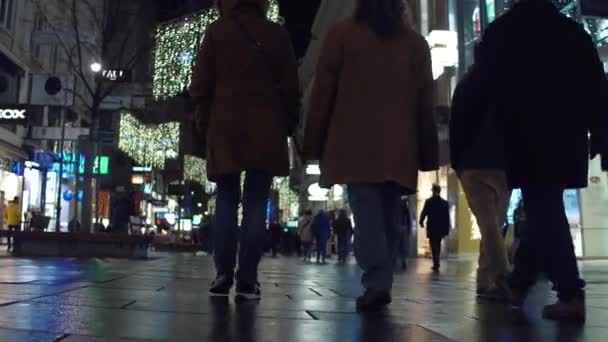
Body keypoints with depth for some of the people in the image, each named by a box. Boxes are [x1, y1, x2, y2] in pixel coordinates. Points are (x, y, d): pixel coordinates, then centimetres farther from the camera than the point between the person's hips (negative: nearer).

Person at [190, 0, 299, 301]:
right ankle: (247, 280, -5)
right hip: (266, 130, 0)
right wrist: (286, 127, 12)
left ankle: (223, 276, 1)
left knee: (226, 201, 6)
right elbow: (290, 88, 7)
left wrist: (204, 125, 12)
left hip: (224, 128, 1)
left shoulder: (216, 31, 7)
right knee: (256, 203, -1)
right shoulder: (277, 34, 8)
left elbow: (200, 84, 5)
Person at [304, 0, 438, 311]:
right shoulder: (416, 43, 15)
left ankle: (376, 283, -18)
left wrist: (314, 144, 5)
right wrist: (427, 154, 14)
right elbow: (426, 102, 13)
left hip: (355, 145, -3)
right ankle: (381, 283, 6)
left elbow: (323, 93, 2)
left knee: (365, 212, -6)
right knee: (388, 215, 6)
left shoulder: (341, 34, 7)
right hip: (399, 148, 3)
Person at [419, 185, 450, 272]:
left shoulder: (429, 201, -9)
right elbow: (447, 217, 2)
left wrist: (421, 222, 14)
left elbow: (424, 213, -6)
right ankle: (437, 264, 21)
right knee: (438, 246, 16)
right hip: (441, 228, 4)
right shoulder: (445, 203, 2)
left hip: (432, 228, -4)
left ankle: (436, 265, -5)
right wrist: (447, 230, 7)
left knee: (434, 246, 0)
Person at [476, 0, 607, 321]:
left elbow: (491, 88, 0)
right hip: (567, 139, 4)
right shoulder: (574, 31, 13)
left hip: (526, 139, -4)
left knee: (542, 213, -3)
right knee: (546, 212, 12)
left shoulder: (499, 32, 4)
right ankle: (517, 284, 20)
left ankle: (571, 295, -10)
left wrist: (504, 132, 5)